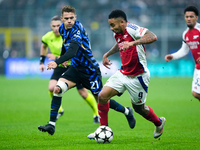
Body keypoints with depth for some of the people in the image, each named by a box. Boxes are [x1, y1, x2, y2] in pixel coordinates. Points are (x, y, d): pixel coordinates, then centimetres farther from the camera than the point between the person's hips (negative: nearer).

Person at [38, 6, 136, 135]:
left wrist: (57, 62, -54)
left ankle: (127, 111, 33)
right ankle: (52, 124, -15)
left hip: (91, 70, -6)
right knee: (58, 88, -18)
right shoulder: (62, 29, -1)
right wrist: (62, 58, 32)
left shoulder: (77, 29, -26)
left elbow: (72, 51, -41)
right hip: (76, 68, 6)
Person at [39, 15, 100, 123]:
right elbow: (44, 46, 18)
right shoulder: (48, 37, -7)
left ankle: (96, 113, 21)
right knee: (52, 88, -18)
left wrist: (56, 58, -36)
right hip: (60, 67, 4)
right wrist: (42, 62, 15)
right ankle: (59, 110, 7)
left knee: (83, 93, -3)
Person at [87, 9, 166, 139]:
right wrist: (107, 54, 25)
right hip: (123, 73, 8)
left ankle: (159, 123, 37)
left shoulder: (132, 29, -20)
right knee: (102, 96, -6)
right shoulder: (118, 34, 6)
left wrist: (132, 43, -46)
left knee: (138, 108, 8)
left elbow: (152, 37, -36)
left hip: (138, 77, -7)